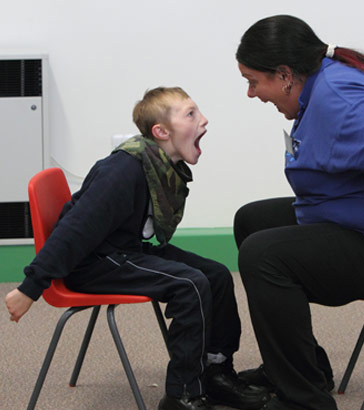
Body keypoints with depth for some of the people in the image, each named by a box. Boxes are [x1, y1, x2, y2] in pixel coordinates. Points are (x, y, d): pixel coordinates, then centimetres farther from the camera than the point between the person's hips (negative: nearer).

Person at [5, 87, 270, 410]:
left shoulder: (170, 170, 2)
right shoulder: (125, 170, -27)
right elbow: (76, 228, -27)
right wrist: (31, 288, -26)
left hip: (128, 252, 9)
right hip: (92, 262, -9)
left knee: (218, 275, 2)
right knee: (190, 284, -23)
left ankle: (218, 373, 14)